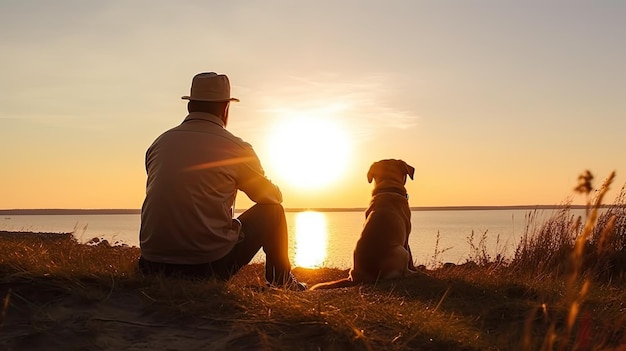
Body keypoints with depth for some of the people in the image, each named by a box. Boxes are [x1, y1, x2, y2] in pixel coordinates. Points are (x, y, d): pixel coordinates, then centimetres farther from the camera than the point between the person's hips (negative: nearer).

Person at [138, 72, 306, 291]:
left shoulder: (159, 144, 6)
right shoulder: (236, 149, -5)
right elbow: (274, 197, 11)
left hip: (153, 265, 5)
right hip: (209, 266, -5)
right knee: (271, 211, 16)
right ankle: (280, 281, 36)